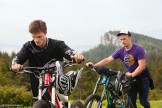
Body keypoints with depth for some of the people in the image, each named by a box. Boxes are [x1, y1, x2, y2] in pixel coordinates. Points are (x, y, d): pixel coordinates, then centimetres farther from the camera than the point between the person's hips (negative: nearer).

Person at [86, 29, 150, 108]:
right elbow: (108, 59, -9)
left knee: (143, 101, -2)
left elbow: (142, 65, -25)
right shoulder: (121, 51, -5)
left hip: (142, 78, -5)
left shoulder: (139, 49, -19)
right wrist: (94, 65, -21)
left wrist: (132, 74, -38)